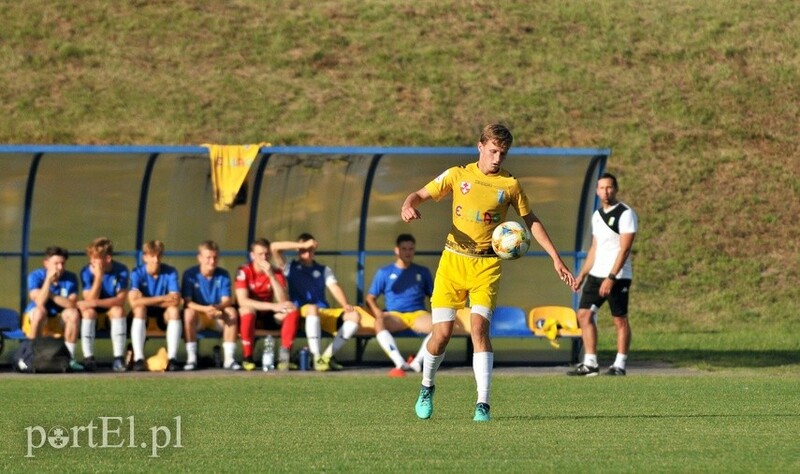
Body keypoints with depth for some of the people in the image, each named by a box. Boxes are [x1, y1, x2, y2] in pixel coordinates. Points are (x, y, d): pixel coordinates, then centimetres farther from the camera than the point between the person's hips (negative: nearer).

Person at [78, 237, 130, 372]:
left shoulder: (121, 271, -15)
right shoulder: (87, 272, -14)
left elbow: (121, 300, -24)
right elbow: (90, 300, -23)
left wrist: (96, 303, -35)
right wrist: (98, 276, -31)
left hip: (111, 309, 0)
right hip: (94, 312, 0)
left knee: (118, 310, -32)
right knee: (88, 311, -32)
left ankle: (118, 358, -34)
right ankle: (88, 358, -33)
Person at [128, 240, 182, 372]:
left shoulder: (170, 272, -11)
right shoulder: (137, 273, -13)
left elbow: (176, 301, -23)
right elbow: (134, 301, -28)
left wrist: (148, 301, -22)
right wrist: (162, 299, -27)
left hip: (163, 316, 1)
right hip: (144, 316, -1)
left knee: (174, 310, -29)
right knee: (140, 308, -32)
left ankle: (172, 358, -34)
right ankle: (138, 358, -39)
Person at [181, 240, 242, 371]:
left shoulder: (223, 275, -2)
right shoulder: (190, 274, -8)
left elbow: (227, 301, -11)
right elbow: (187, 302, -17)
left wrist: (217, 307, -36)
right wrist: (205, 309, -35)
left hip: (218, 317, 2)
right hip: (198, 317, -2)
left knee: (232, 312, -28)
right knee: (189, 313, -34)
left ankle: (229, 358, -28)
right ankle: (191, 358, -31)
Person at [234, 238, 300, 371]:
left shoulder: (276, 272, -3)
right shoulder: (244, 271, -13)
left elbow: (284, 301, -16)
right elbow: (243, 301, -26)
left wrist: (271, 276, -25)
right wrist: (273, 306, -32)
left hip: (268, 317, 4)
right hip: (249, 315, -4)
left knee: (293, 311, -22)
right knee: (247, 310, -38)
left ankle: (284, 355, -26)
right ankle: (247, 358, -28)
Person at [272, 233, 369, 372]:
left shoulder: (324, 270, 21)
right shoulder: (290, 268, 13)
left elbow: (335, 288, 5)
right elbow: (275, 247, -2)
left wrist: (345, 305, -15)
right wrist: (303, 245, -3)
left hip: (325, 314, 4)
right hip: (301, 314, -4)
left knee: (354, 315, -20)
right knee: (312, 308, -40)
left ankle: (327, 355, -18)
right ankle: (317, 358, -40)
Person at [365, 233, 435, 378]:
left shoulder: (422, 272, 21)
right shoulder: (384, 272, 16)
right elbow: (370, 298, 13)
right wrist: (377, 312, -9)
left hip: (418, 314, 1)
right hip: (394, 315, -1)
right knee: (379, 323, -38)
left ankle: (417, 361, -31)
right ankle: (400, 363, -48)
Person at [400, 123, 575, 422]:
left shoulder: (509, 185, 5)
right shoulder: (458, 175, 5)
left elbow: (531, 221, 14)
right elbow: (421, 195, 8)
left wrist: (556, 259, 10)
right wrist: (409, 205, -17)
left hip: (487, 265, -1)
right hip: (453, 261, 1)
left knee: (479, 328, -18)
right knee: (442, 334, -4)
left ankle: (483, 405, -15)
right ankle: (427, 388, 24)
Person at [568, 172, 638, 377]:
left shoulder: (625, 214, -10)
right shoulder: (597, 215, 15)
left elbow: (625, 248, -16)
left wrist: (611, 278, -21)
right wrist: (582, 275, 17)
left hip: (618, 276, -8)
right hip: (596, 274, 8)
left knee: (620, 319, -2)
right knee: (584, 315, 1)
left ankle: (619, 365, 4)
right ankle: (590, 363, 3)